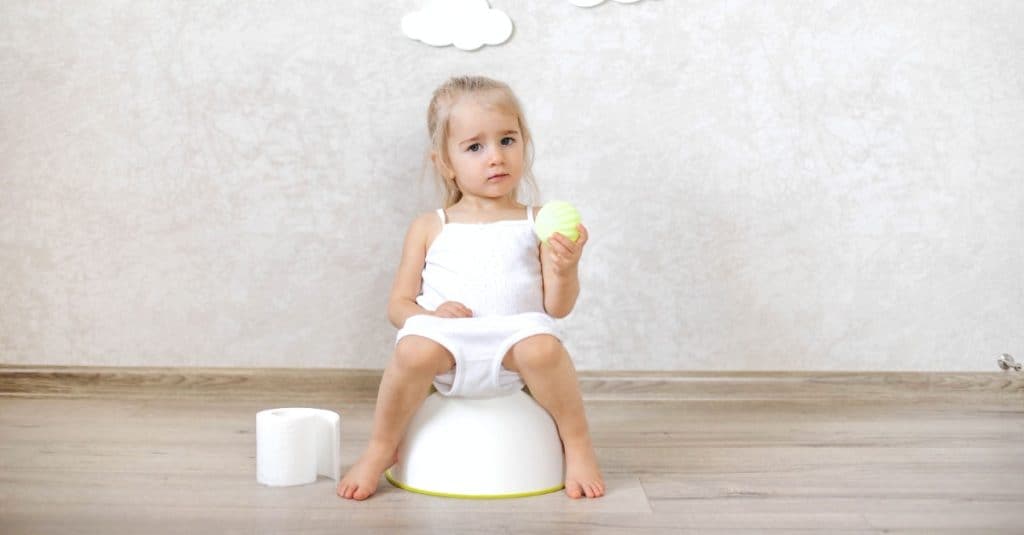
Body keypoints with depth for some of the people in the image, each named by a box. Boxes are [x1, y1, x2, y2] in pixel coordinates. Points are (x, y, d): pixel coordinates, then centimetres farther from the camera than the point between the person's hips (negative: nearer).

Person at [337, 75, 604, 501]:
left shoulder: (538, 224, 9)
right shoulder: (429, 229, 10)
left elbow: (558, 307, 4)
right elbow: (397, 304, 10)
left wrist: (565, 269, -17)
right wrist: (430, 316, -12)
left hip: (513, 342, 0)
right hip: (448, 341, 0)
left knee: (541, 345, -33)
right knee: (414, 348, -32)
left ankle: (578, 446, -9)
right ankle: (380, 451, -8)